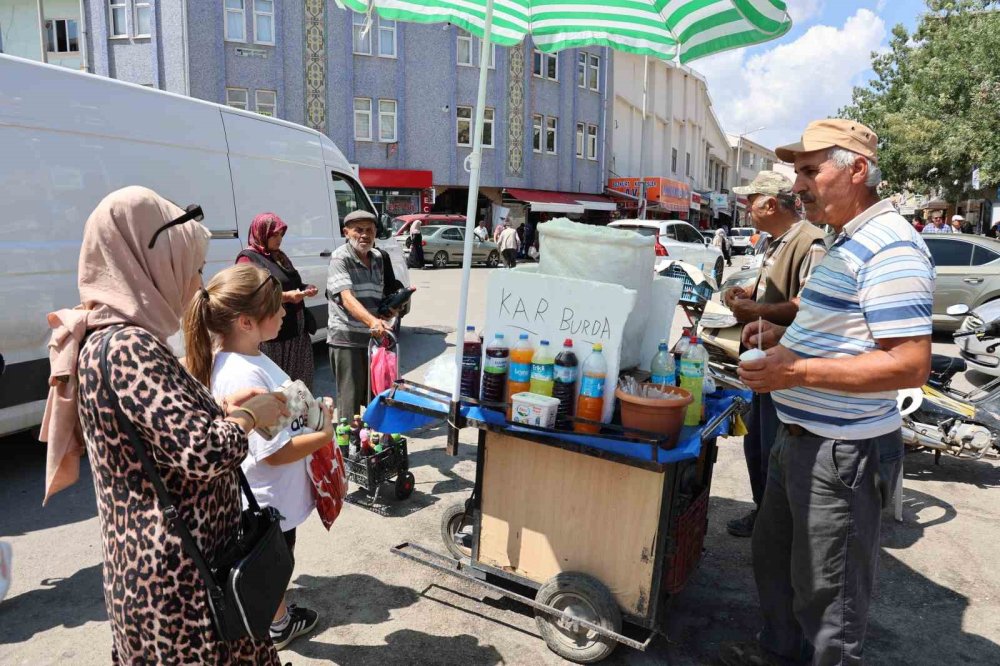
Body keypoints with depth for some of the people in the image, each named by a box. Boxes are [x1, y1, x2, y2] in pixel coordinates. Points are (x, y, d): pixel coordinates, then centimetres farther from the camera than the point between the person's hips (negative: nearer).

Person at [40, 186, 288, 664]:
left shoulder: (106, 339, 8)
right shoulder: (128, 347, -23)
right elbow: (205, 454, -30)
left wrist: (221, 409, 6)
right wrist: (248, 416, -12)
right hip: (178, 579, -9)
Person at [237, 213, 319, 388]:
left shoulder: (280, 256, 21)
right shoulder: (248, 258, -5)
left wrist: (306, 288, 11)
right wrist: (286, 296, -19)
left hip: (296, 331, 8)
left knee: (301, 383, 6)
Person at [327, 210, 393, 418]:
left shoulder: (377, 258, 11)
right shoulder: (340, 258, -12)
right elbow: (347, 298, -28)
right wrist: (372, 321, -42)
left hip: (373, 337, 7)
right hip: (346, 339, -7)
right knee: (350, 398, -2)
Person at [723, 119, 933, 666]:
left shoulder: (890, 248, -21)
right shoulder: (847, 242, 13)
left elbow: (910, 364, -26)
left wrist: (798, 371, -28)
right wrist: (786, 333, 8)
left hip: (841, 451, -11)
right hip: (800, 437, 11)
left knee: (827, 590, 7)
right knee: (774, 555, 25)